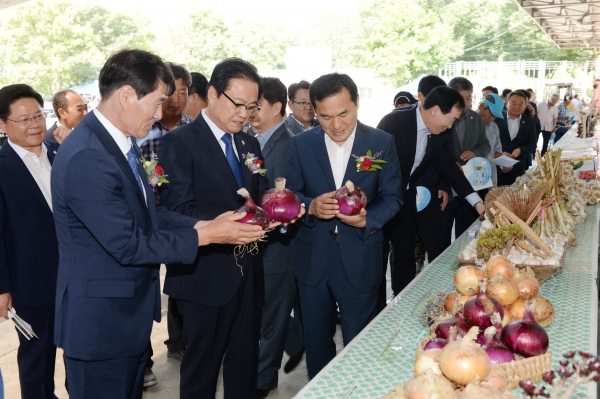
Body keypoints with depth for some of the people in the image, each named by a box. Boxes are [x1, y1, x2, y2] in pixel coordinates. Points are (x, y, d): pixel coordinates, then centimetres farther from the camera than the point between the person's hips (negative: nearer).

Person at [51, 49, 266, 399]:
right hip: (100, 322, -9)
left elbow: (146, 213, 8)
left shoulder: (121, 142, 4)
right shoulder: (86, 158, -26)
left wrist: (206, 224, -5)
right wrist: (206, 235, -19)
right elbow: (127, 244, -25)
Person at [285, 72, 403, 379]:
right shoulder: (302, 144, -1)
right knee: (316, 340, 18)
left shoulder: (381, 143, -5)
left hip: (360, 259, -2)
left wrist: (367, 218, -23)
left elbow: (392, 197, -3)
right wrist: (311, 206, -20)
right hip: (312, 259, 2)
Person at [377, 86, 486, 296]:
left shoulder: (432, 134, 3)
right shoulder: (394, 122, -20)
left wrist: (477, 202, 6)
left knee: (405, 261, 12)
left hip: (406, 201, 7)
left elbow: (448, 167, 8)